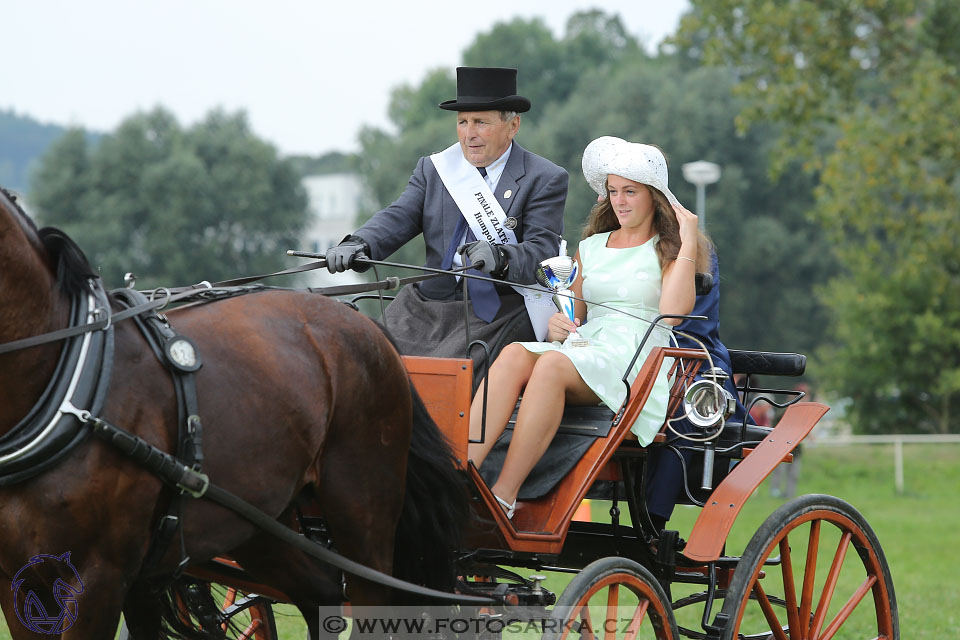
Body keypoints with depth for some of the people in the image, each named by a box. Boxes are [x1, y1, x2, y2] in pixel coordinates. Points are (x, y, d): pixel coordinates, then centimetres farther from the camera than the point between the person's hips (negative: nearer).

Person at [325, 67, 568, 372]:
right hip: (428, 307, 4)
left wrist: (500, 258, -32)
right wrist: (358, 245, -20)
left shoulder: (545, 180, 3)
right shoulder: (433, 169, 16)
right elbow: (399, 218, 2)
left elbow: (543, 250, -10)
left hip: (499, 310, -4)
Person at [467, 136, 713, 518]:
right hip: (583, 346, 5)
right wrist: (557, 325, 4)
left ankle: (503, 498, -43)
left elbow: (673, 311, -9)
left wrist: (688, 243, -6)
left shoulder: (667, 249, 11)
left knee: (553, 365, -36)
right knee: (513, 355, -29)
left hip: (638, 354, -5)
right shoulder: (591, 247, 27)